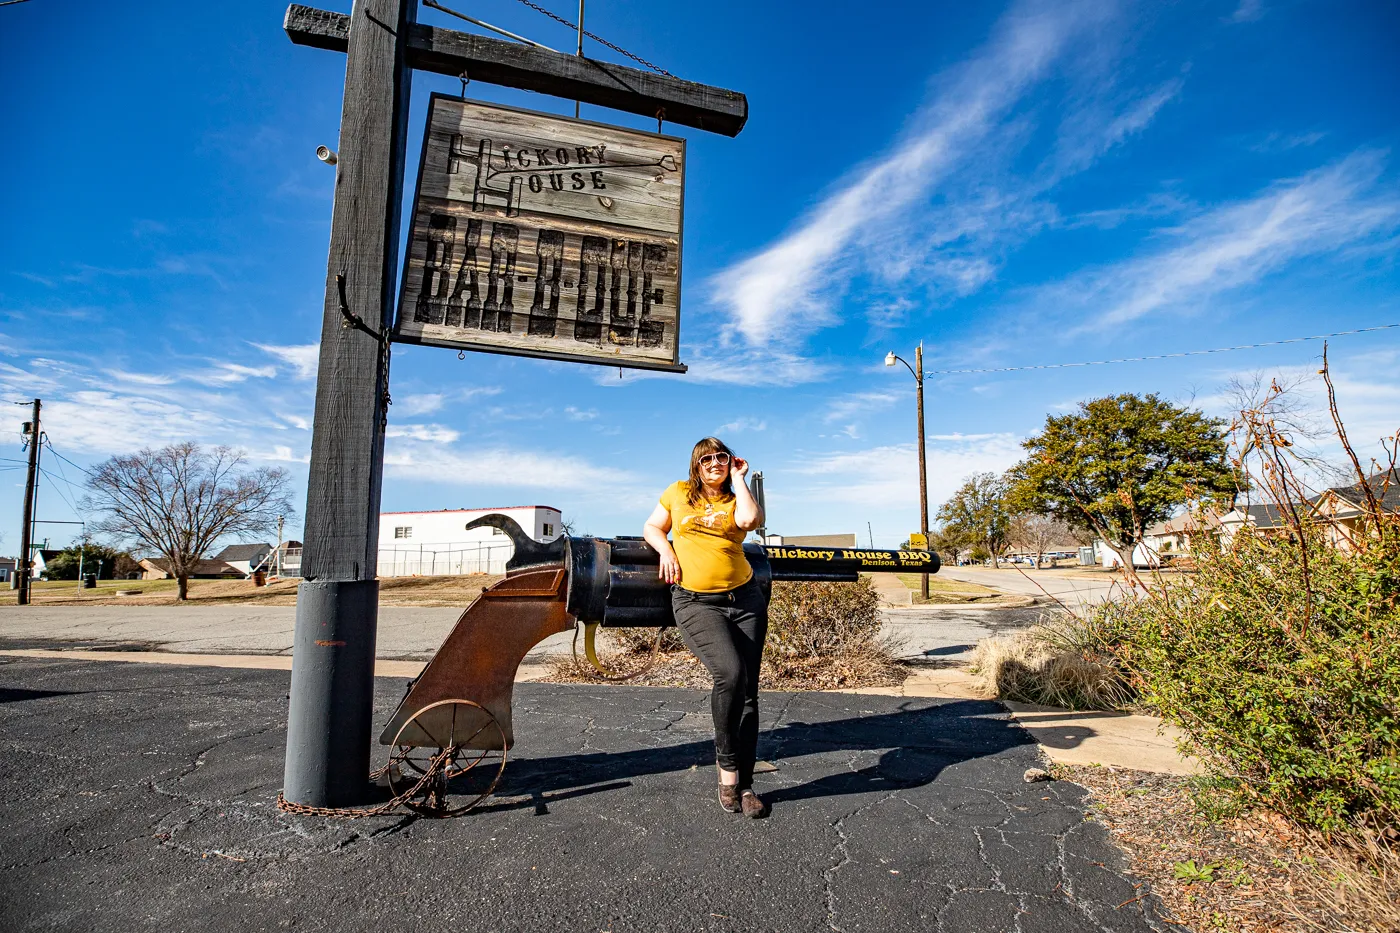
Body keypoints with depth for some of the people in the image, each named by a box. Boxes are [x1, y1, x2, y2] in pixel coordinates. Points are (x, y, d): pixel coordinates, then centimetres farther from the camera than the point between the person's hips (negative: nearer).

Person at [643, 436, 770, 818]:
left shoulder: (736, 500, 10)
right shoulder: (678, 493, 10)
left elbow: (750, 520, -13)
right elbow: (652, 527, 19)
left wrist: (739, 479, 0)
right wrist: (666, 549, -2)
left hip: (744, 599, 3)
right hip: (695, 602, -2)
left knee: (747, 692, 2)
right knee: (729, 673, -25)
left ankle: (744, 784, 14)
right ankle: (726, 765, -4)